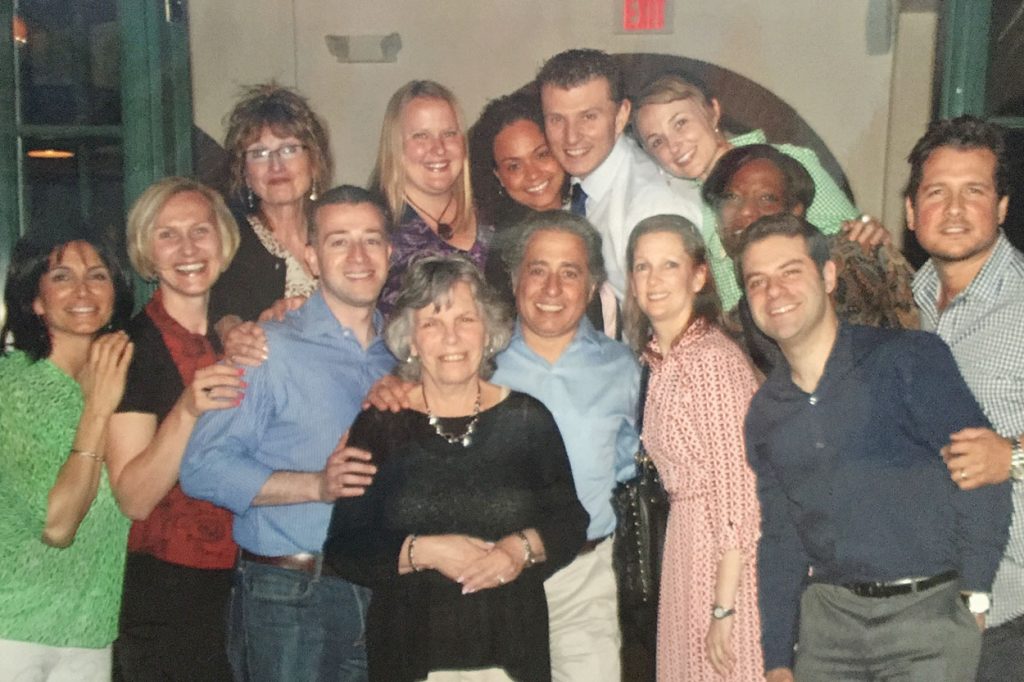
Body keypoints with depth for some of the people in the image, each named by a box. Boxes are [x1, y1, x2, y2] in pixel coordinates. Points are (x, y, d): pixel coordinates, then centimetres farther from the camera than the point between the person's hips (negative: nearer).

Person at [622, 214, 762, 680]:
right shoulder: (659, 359, 8)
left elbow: (739, 490, -19)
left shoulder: (713, 359, -17)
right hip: (686, 544, 8)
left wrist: (723, 610, -18)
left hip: (726, 562, -8)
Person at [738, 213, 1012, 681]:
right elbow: (778, 539, 11)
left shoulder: (908, 358, -8)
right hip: (829, 615, 4)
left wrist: (973, 595, -11)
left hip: (928, 610, -4)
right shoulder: (764, 413, 7)